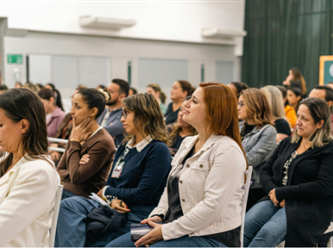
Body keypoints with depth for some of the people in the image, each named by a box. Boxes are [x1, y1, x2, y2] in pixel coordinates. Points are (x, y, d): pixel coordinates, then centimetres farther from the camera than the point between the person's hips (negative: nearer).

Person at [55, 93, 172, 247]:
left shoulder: (158, 150, -9)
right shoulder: (125, 146, 18)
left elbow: (143, 195, -14)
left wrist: (107, 192, -1)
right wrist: (113, 200, -8)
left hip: (136, 216, -7)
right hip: (114, 208, 8)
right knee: (69, 205, -19)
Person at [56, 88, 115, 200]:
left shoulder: (103, 142, -15)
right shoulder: (76, 134, 10)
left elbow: (76, 178, -18)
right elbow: (59, 170, 14)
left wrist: (74, 142, -10)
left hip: (82, 198, -7)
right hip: (65, 192, 7)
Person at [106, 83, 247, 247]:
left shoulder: (227, 151, -16)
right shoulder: (188, 143, 13)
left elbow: (213, 206, -22)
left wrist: (166, 231, -19)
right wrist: (157, 216, 1)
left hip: (212, 237, -8)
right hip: (177, 229, 9)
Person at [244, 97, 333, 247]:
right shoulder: (288, 143, 19)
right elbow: (265, 172, 16)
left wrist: (281, 192, -12)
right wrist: (273, 192, -7)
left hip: (308, 208, -5)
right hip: (276, 201, 5)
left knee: (269, 232, -33)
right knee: (244, 225, -25)